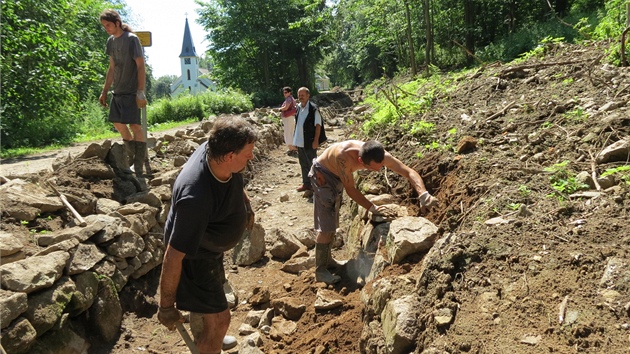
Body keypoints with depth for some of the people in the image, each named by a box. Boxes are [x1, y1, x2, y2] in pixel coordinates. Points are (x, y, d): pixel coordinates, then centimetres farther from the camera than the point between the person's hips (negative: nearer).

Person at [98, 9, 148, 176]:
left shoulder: (131, 39, -10)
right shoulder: (111, 41, 12)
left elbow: (141, 66, -13)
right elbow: (112, 68, 17)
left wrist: (140, 92, -20)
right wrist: (104, 91, 17)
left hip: (131, 91, -8)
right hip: (118, 91, 8)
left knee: (134, 125, -7)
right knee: (118, 123, 13)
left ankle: (138, 169, -2)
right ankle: (131, 156, 29)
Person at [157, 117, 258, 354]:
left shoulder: (213, 150, -21)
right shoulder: (196, 199, -44)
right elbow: (173, 257, -36)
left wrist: (246, 204, 14)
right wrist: (166, 307, -26)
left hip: (210, 246, 9)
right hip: (192, 257, -9)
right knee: (218, 319, -4)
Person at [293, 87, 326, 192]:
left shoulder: (313, 109, -14)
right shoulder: (298, 108, 6)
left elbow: (318, 125, -15)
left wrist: (316, 140, -19)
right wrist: (295, 139, 14)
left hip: (310, 142, -7)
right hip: (300, 142, 7)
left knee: (312, 164, 4)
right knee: (303, 164, 16)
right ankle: (306, 183, 28)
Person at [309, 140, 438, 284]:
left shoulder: (380, 155, -27)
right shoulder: (344, 157, -43)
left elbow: (409, 172, -27)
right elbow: (350, 189, -33)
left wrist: (423, 194, -42)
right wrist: (372, 208, -35)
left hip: (337, 176, 7)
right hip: (322, 174, -7)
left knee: (332, 222, 16)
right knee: (326, 225, -9)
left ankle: (326, 259, 32)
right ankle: (320, 270, 1)